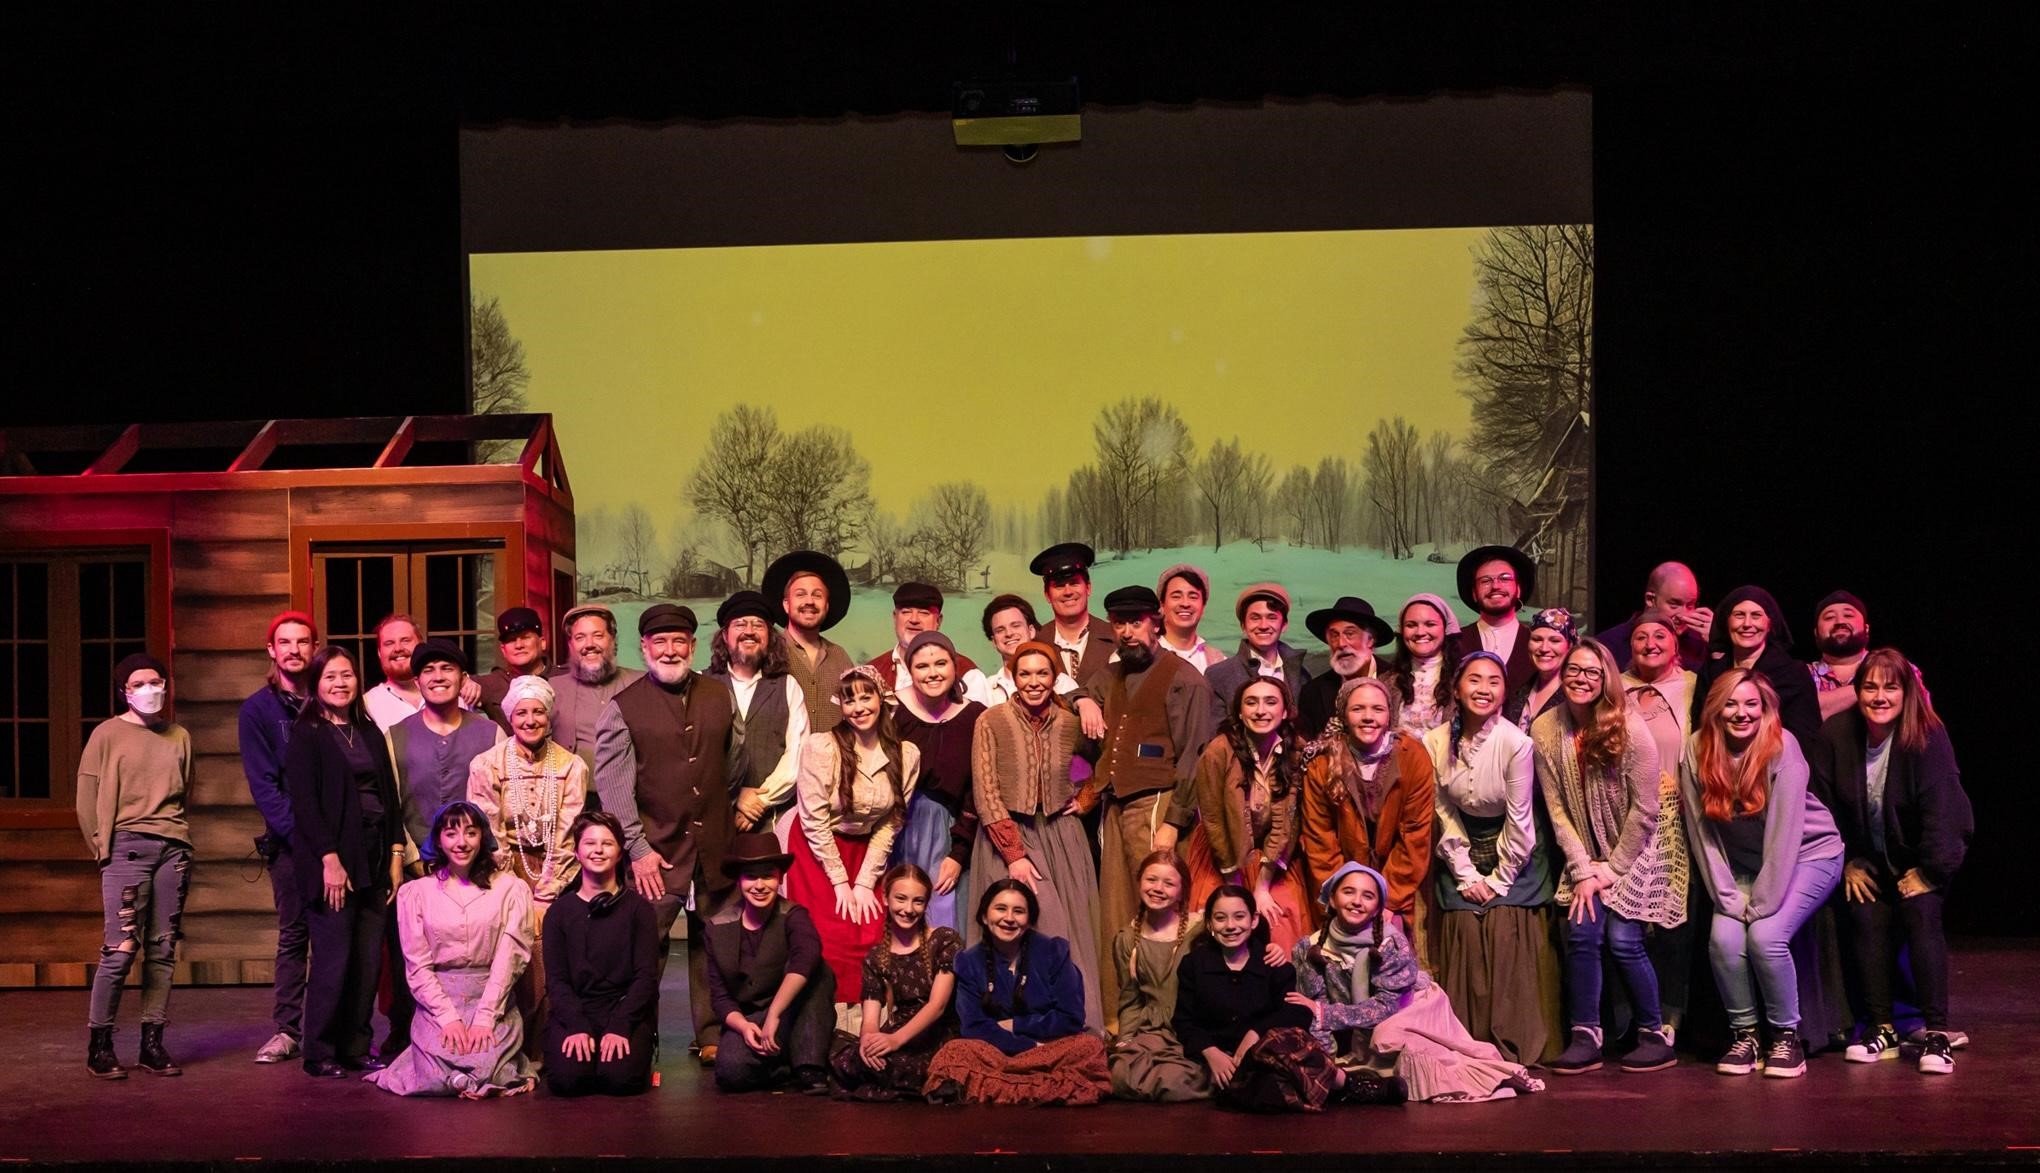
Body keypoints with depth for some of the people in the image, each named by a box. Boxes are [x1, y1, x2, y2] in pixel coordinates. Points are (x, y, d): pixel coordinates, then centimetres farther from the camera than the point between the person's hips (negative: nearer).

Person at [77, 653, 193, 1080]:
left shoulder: (179, 737, 15)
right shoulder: (108, 734, 3)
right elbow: (87, 799, 1)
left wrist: (179, 840, 11)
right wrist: (103, 849, -2)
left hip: (173, 848, 4)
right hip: (127, 847, -4)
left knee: (163, 950, 2)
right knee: (121, 949, -10)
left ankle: (153, 1043, 8)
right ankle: (99, 1044, -1)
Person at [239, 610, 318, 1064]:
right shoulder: (258, 709, 4)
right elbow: (263, 784, -2)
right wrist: (301, 831, -12)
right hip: (288, 841, -1)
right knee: (293, 935, 1)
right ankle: (286, 1030, 7)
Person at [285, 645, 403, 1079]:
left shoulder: (370, 732, 16)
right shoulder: (306, 735, -2)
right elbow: (304, 803, -9)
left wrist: (396, 855, 8)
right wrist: (329, 859, -16)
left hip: (375, 856, 6)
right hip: (331, 856, -6)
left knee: (369, 959, 4)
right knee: (333, 958, -6)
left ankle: (356, 1047, 13)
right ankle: (320, 1054, 4)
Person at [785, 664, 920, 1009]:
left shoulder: (906, 755, -7)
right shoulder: (821, 747, -17)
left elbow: (890, 824, -1)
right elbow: (814, 820, -14)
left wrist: (865, 882, -6)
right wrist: (840, 882, -12)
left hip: (866, 853, 3)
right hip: (818, 851, -3)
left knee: (871, 940, -9)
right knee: (828, 942, -12)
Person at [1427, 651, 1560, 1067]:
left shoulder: (1516, 743, -19)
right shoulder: (1436, 742, -8)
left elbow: (1519, 821, -14)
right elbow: (1444, 813, -3)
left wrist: (1499, 880, -10)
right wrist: (1466, 875, -6)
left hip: (1515, 853, -3)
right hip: (1463, 854, 3)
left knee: (1508, 942, -12)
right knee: (1464, 937, -6)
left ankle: (1514, 1048, -2)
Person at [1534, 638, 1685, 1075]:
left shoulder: (1630, 730, -16)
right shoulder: (1544, 731, -7)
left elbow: (1645, 810, -13)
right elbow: (1556, 809, -4)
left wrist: (1612, 869, -11)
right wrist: (1583, 870, -10)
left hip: (1636, 850, -3)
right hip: (1586, 856, 3)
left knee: (1622, 937, -12)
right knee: (1582, 932, -13)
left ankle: (1656, 1035, 3)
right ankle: (1585, 1039, -6)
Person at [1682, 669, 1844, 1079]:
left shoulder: (1782, 749, -22)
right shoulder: (1697, 752, -11)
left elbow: (1784, 833, -23)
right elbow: (1702, 832, -9)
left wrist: (1761, 904, -23)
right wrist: (1729, 898, -14)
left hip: (1808, 855, -3)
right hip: (1744, 866, 3)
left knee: (1766, 935, -24)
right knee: (1723, 938, -19)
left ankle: (1787, 1036, -4)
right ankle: (1743, 1034, 1)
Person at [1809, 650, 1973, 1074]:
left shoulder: (1928, 736, -23)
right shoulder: (1835, 735, -14)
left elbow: (1939, 806, -23)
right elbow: (1822, 803, -6)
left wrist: (1927, 871, -22)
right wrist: (1848, 862, -6)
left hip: (1927, 852, -3)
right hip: (1869, 855, 3)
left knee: (1920, 913, -21)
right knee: (1866, 918, -13)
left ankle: (1937, 1031, -17)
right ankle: (1882, 1028, -1)